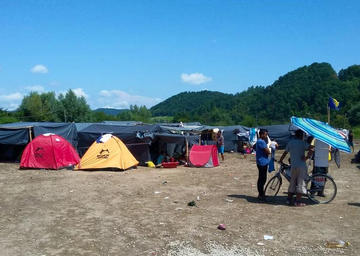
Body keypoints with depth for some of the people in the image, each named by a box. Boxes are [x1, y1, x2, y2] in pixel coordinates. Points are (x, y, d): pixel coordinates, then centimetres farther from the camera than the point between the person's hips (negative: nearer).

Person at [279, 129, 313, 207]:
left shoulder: (290, 142, 9)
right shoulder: (303, 143, -1)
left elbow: (285, 153, 12)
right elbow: (311, 150, -16)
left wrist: (281, 160, 23)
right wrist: (307, 157, -7)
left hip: (293, 166, 4)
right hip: (302, 166, -3)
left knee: (292, 183, 14)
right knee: (300, 183, 1)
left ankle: (289, 199, 16)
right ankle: (298, 202, 0)